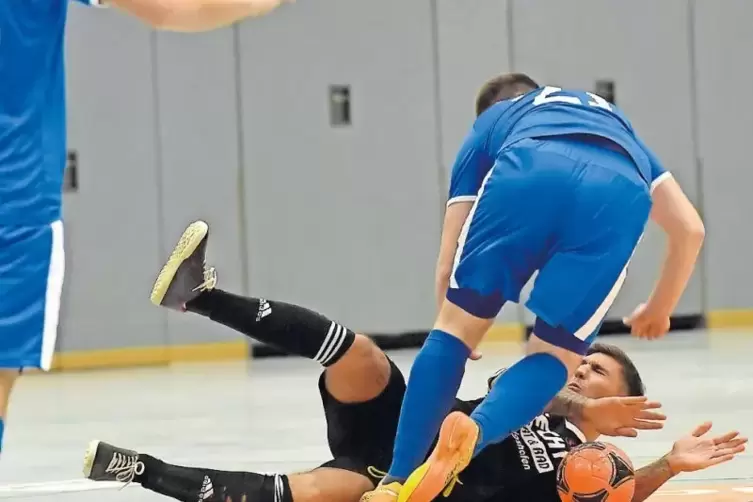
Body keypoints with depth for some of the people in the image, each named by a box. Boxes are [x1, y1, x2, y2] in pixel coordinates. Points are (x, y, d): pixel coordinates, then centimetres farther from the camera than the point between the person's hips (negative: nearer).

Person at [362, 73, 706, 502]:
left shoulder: (491, 122, 41)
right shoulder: (615, 122, 48)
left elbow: (449, 265, 34)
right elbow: (690, 229, 38)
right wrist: (659, 311, 53)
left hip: (528, 173, -1)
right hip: (620, 192, 1)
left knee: (457, 327, 15)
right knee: (556, 356, 13)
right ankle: (475, 433, -15)